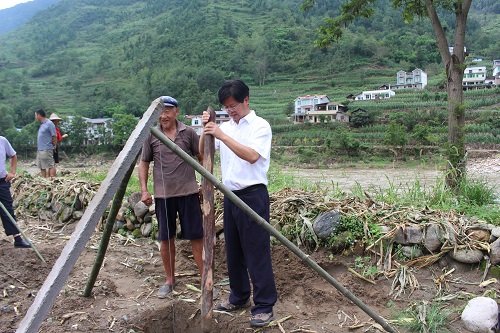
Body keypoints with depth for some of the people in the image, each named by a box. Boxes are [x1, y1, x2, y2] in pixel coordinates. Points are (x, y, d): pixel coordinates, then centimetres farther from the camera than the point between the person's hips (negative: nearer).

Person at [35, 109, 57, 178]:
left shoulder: (49, 124, -10)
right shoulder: (42, 124, 16)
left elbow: (54, 137, -11)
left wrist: (54, 146, -4)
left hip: (46, 150, -10)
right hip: (39, 150, 10)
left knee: (51, 166, -8)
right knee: (42, 167, 13)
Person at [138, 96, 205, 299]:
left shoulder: (188, 133, 0)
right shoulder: (151, 136, 2)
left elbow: (201, 158, 7)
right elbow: (144, 163, 8)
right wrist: (144, 190, -1)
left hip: (188, 192, -1)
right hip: (163, 194, 2)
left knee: (197, 236, 1)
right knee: (166, 238, 10)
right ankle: (169, 280, 26)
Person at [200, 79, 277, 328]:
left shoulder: (260, 126, -7)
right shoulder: (225, 127, 11)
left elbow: (251, 156, -23)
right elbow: (203, 152, 11)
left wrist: (221, 135, -25)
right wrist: (205, 129, -5)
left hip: (253, 195, -7)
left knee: (256, 252, -3)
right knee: (233, 250, 16)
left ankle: (264, 306, 9)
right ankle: (239, 297, 32)